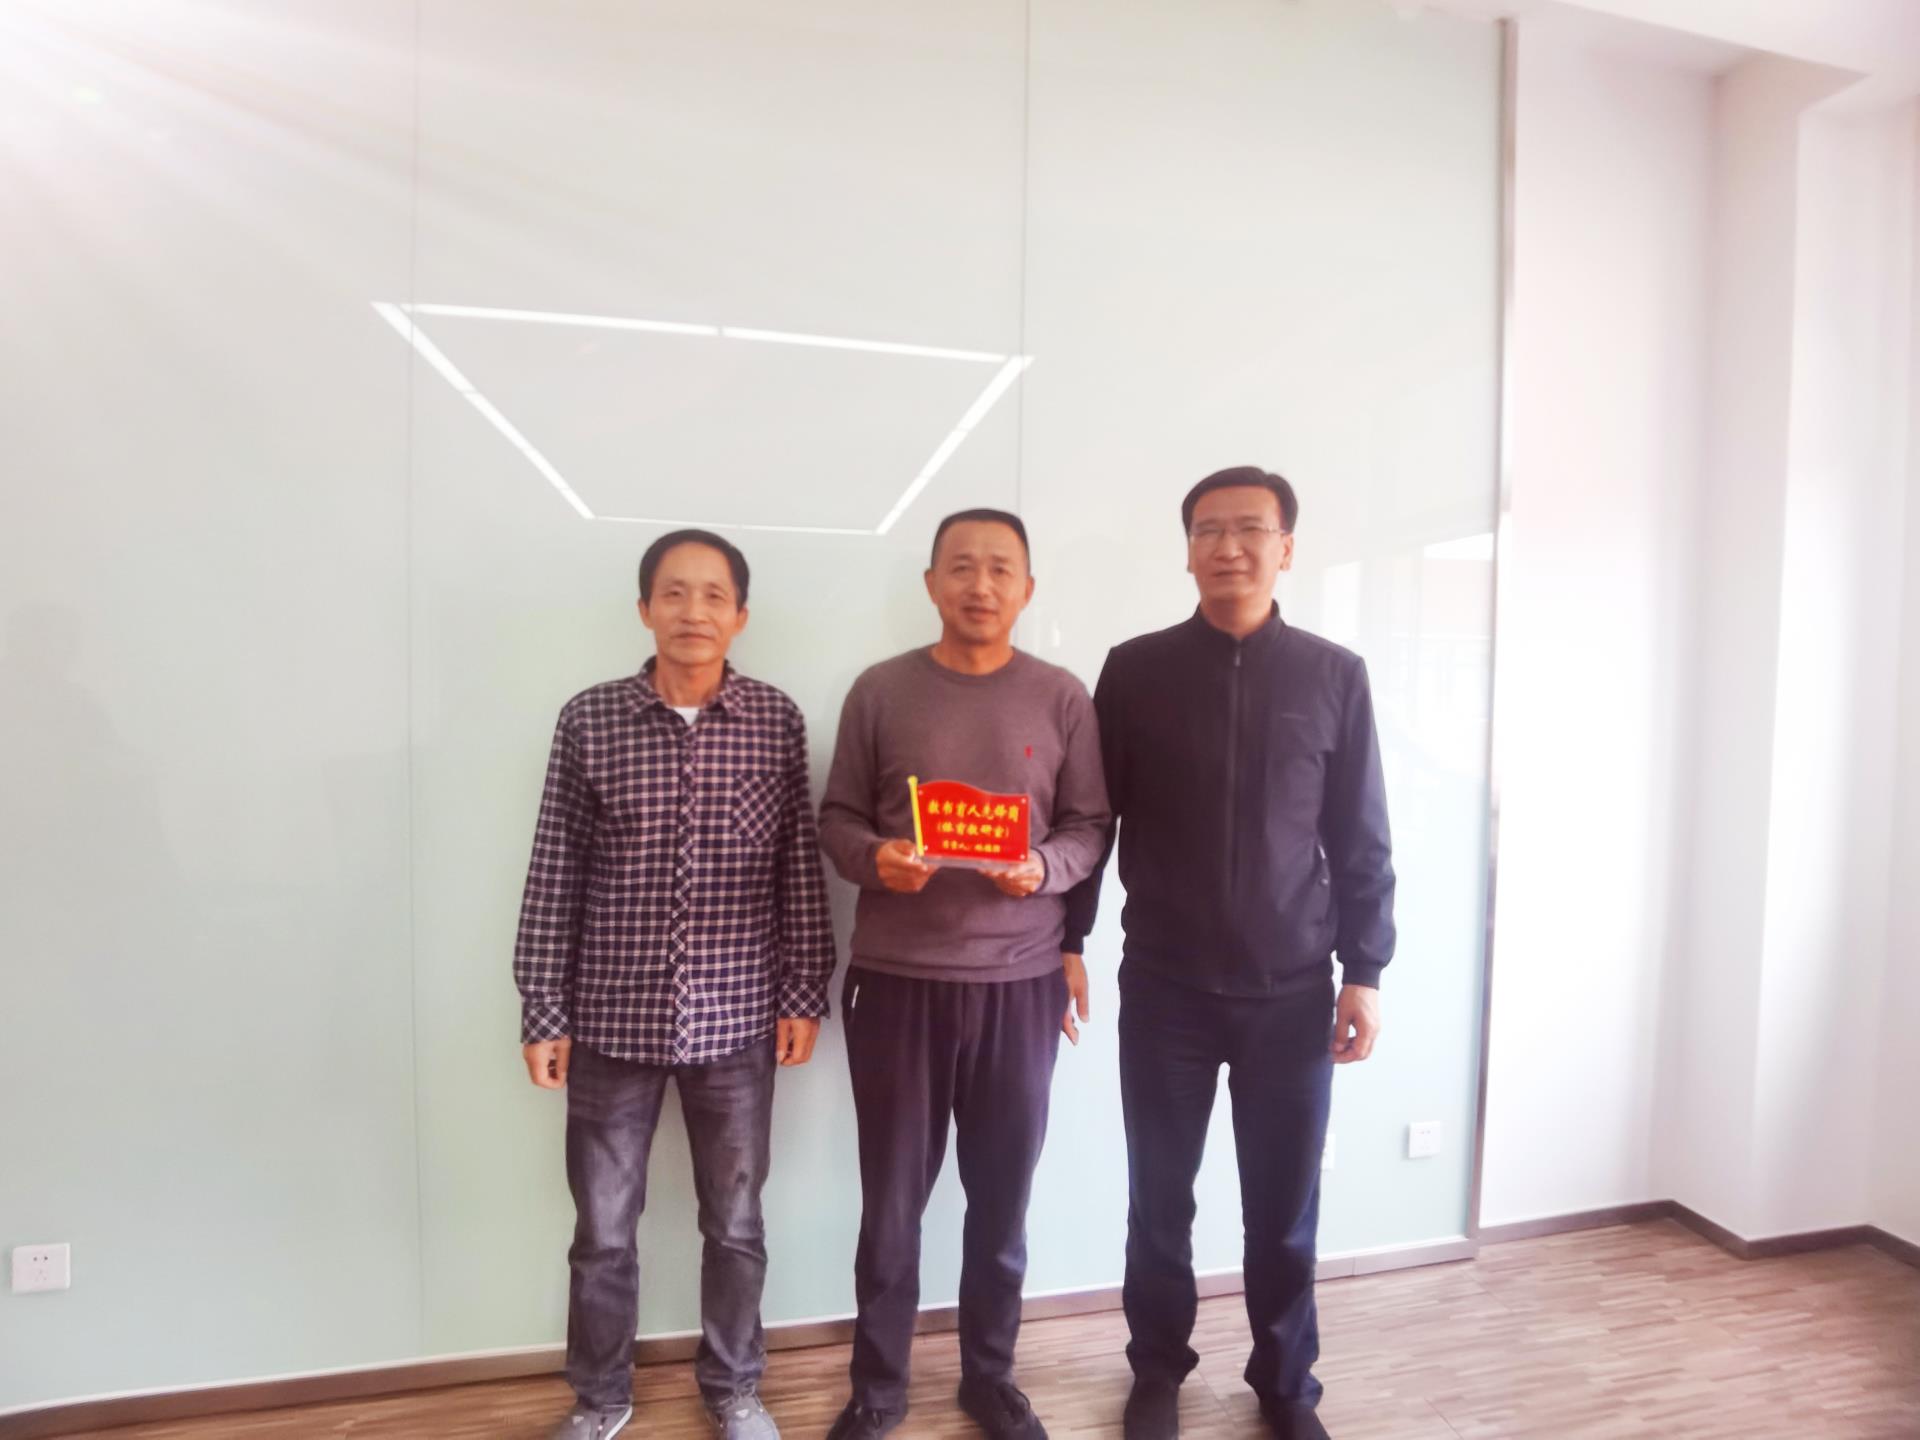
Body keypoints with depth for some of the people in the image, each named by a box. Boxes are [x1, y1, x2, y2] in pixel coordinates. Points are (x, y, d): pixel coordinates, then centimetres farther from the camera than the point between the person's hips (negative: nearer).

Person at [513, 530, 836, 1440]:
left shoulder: (777, 720, -3)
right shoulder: (589, 719, -4)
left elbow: (801, 866, 0)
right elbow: (554, 876, -1)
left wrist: (804, 993, -1)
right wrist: (542, 1013, -2)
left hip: (736, 1022, 0)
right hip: (612, 1022, 0)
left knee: (735, 1224, 16)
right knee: (603, 1228, 16)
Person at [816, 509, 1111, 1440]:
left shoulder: (1062, 698, 1)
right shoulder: (880, 690, 0)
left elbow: (1092, 826, 2)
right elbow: (836, 816, 4)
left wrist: (1044, 868, -17)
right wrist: (873, 858, -17)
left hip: (1019, 981, 1)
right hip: (896, 978, 0)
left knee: (1002, 1196, 15)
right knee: (891, 1199, 12)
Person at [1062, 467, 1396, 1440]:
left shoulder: (1334, 677, 1)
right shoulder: (1135, 670, -1)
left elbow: (1361, 842, 3)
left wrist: (1363, 974, 0)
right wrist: (1066, 943, 1)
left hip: (1292, 990, 1)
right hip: (1163, 986, 0)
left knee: (1284, 1208, 13)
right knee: (1159, 1199, 12)